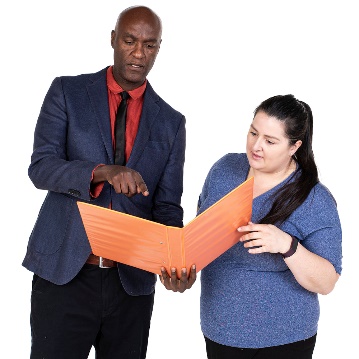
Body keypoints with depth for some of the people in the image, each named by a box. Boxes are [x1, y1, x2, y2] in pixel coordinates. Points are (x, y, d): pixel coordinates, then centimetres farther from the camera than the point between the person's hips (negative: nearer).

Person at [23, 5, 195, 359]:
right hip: (64, 270, -2)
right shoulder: (67, 91, 2)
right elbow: (40, 167, -8)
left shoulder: (171, 122, 6)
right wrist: (102, 172, -26)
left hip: (133, 279, 2)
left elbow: (167, 206, 3)